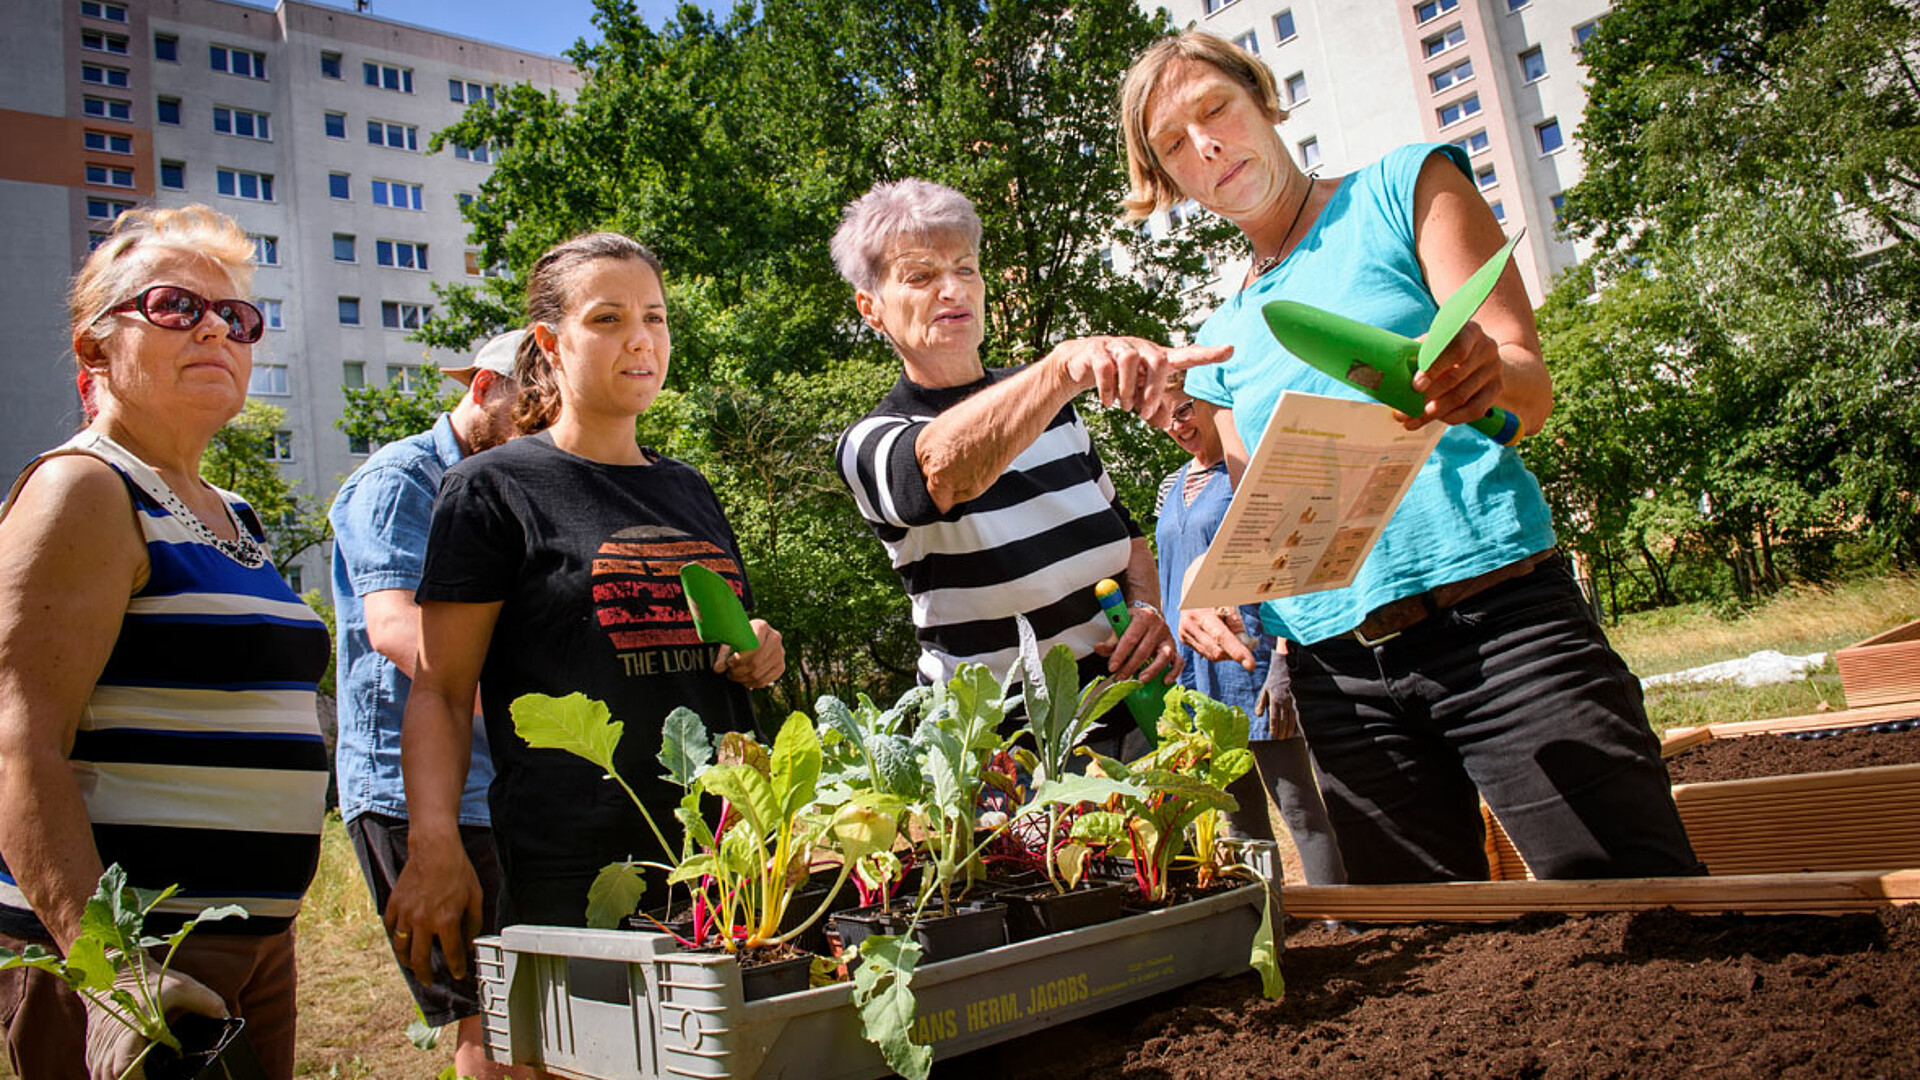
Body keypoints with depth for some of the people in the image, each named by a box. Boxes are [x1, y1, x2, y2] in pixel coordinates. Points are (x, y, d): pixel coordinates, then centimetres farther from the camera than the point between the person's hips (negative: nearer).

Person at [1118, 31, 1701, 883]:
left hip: (1494, 617, -3)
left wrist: (1487, 373, -25)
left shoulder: (1405, 189, 8)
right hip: (1338, 670, 4)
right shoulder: (1223, 340, 17)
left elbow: (1531, 386, -2)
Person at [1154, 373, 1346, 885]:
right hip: (1196, 670, 7)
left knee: (1298, 806, -4)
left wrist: (1282, 662, -18)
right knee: (1239, 812, 13)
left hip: (1252, 660, -7)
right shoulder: (1171, 486, 16)